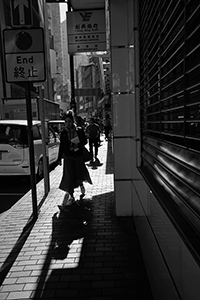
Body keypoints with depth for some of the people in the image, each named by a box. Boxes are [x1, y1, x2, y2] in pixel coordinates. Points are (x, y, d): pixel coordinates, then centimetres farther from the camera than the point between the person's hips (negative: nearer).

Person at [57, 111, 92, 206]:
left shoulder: (79, 130, -3)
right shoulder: (63, 133, 1)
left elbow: (85, 141, 4)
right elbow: (61, 146, 5)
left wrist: (78, 145, -15)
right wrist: (59, 158, 5)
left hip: (78, 155, 0)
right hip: (68, 156, 0)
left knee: (78, 173, 10)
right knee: (69, 175, -3)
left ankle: (81, 185, 45)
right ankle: (71, 196, 8)